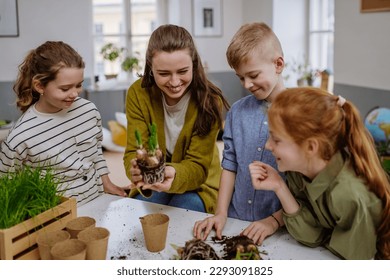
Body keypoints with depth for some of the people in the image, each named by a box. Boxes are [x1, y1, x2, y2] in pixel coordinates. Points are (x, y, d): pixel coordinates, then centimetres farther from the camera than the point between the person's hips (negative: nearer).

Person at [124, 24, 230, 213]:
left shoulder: (209, 100, -21)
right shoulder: (138, 94, -15)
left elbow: (198, 165, -20)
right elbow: (134, 150, -18)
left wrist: (175, 175, -45)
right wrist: (137, 170, -44)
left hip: (198, 184, -1)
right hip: (152, 183, 2)